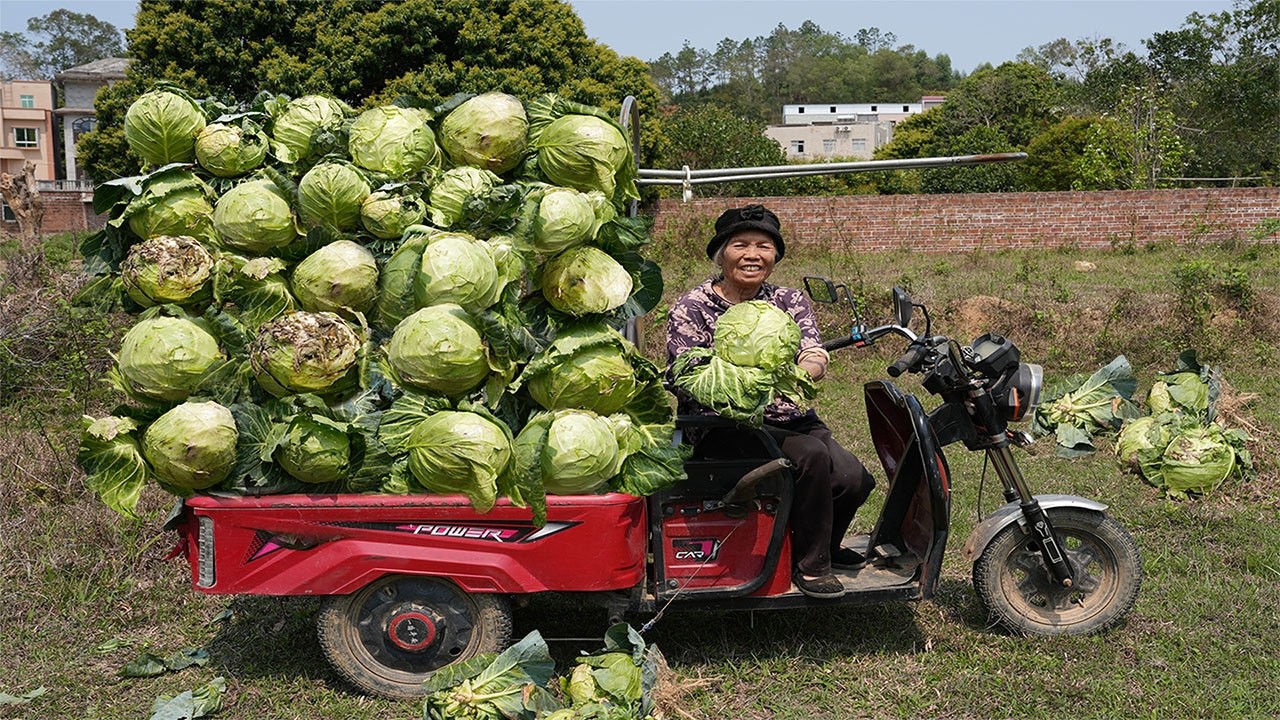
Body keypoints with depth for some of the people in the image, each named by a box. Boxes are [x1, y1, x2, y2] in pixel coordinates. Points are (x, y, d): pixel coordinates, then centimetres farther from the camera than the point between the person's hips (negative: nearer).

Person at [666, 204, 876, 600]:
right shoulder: (691, 308, -2)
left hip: (791, 419, 5)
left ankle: (824, 545, 15)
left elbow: (814, 355, -9)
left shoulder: (789, 301, 9)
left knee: (853, 478, -19)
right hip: (727, 427, -4)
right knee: (812, 455, -29)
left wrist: (801, 371, -35)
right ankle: (809, 564, -8)